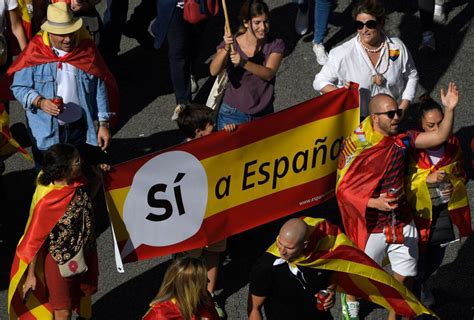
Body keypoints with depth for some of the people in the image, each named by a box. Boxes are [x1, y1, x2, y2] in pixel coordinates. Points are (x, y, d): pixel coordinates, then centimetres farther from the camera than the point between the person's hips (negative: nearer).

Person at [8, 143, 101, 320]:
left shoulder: (78, 183, -13)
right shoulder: (47, 201, -31)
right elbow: (34, 240, -20)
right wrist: (31, 275, -14)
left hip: (85, 254, 6)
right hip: (61, 262, -6)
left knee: (81, 298, 26)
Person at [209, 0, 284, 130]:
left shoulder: (275, 45, -9)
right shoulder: (232, 44, -12)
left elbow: (268, 74, -25)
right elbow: (213, 71, -26)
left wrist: (243, 63, -41)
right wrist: (226, 49, -43)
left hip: (264, 115, 1)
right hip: (233, 114, -1)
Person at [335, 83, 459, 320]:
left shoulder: (401, 141, -5)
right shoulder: (356, 147, -17)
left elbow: (439, 137, -10)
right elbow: (343, 189, -15)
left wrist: (450, 109, -24)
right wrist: (374, 203, -26)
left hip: (402, 223, 3)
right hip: (372, 227, -3)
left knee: (404, 277, 9)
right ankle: (350, 300, 50)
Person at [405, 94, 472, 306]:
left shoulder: (452, 144, -5)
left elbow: (460, 175, 10)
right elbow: (402, 182, -15)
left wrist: (454, 187, -12)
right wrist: (427, 179, -30)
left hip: (446, 209, 4)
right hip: (419, 209, -4)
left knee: (436, 257, 18)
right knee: (419, 255, 5)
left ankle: (422, 283, 50)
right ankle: (412, 290, 35)